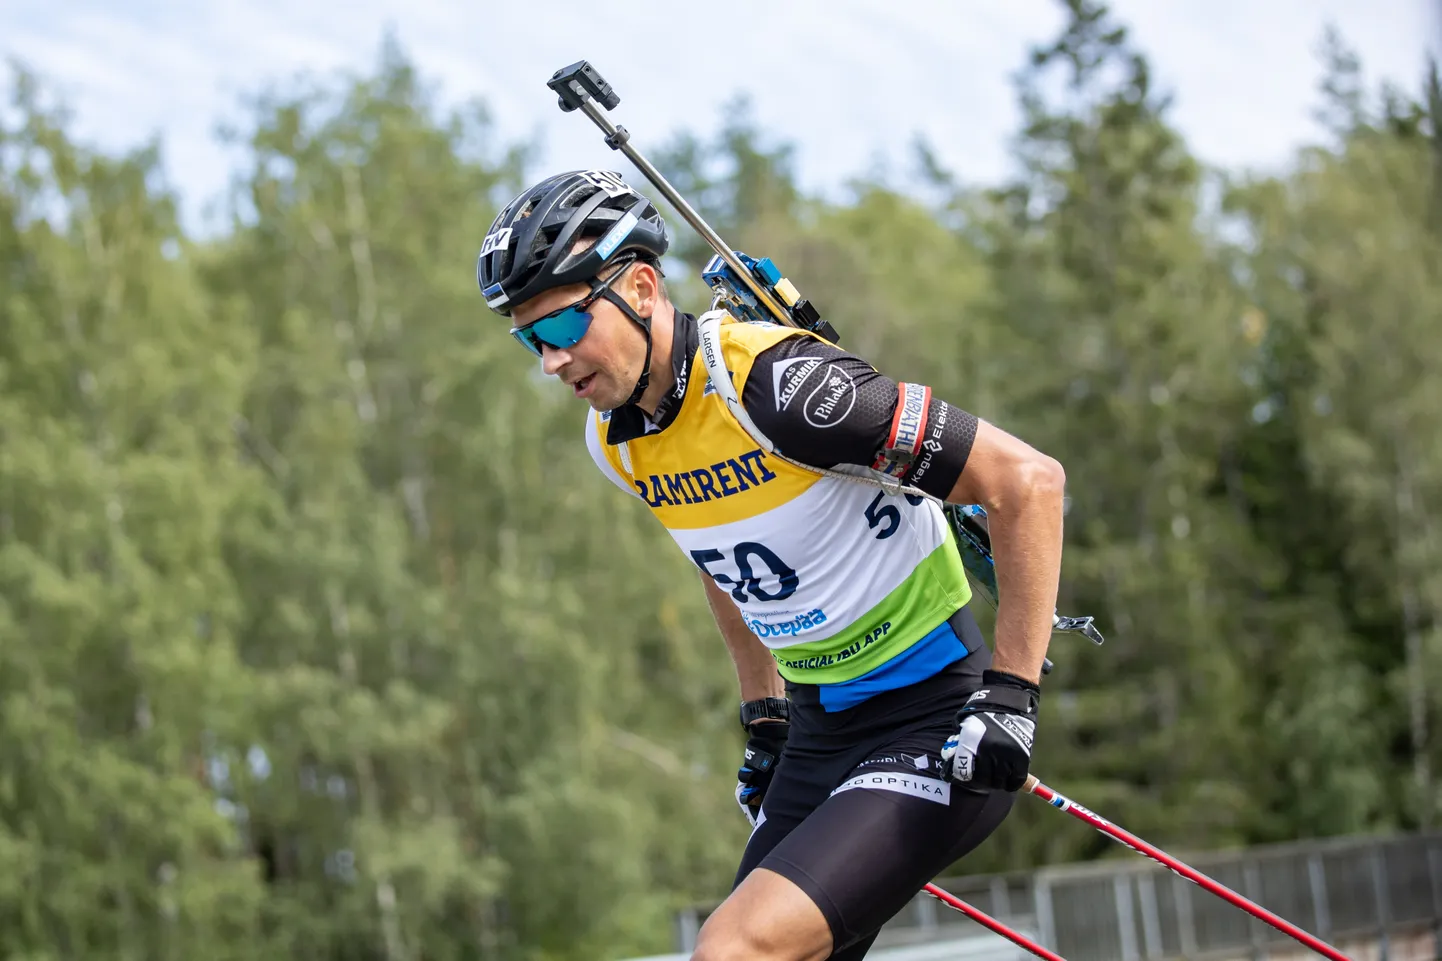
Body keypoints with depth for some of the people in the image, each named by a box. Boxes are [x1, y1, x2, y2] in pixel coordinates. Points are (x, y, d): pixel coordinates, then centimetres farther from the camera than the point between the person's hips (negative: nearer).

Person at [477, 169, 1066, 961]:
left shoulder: (776, 383, -24)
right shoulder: (614, 440, 1)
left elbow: (1029, 482, -22)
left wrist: (1013, 696, -20)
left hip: (937, 723, -8)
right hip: (818, 729, 8)